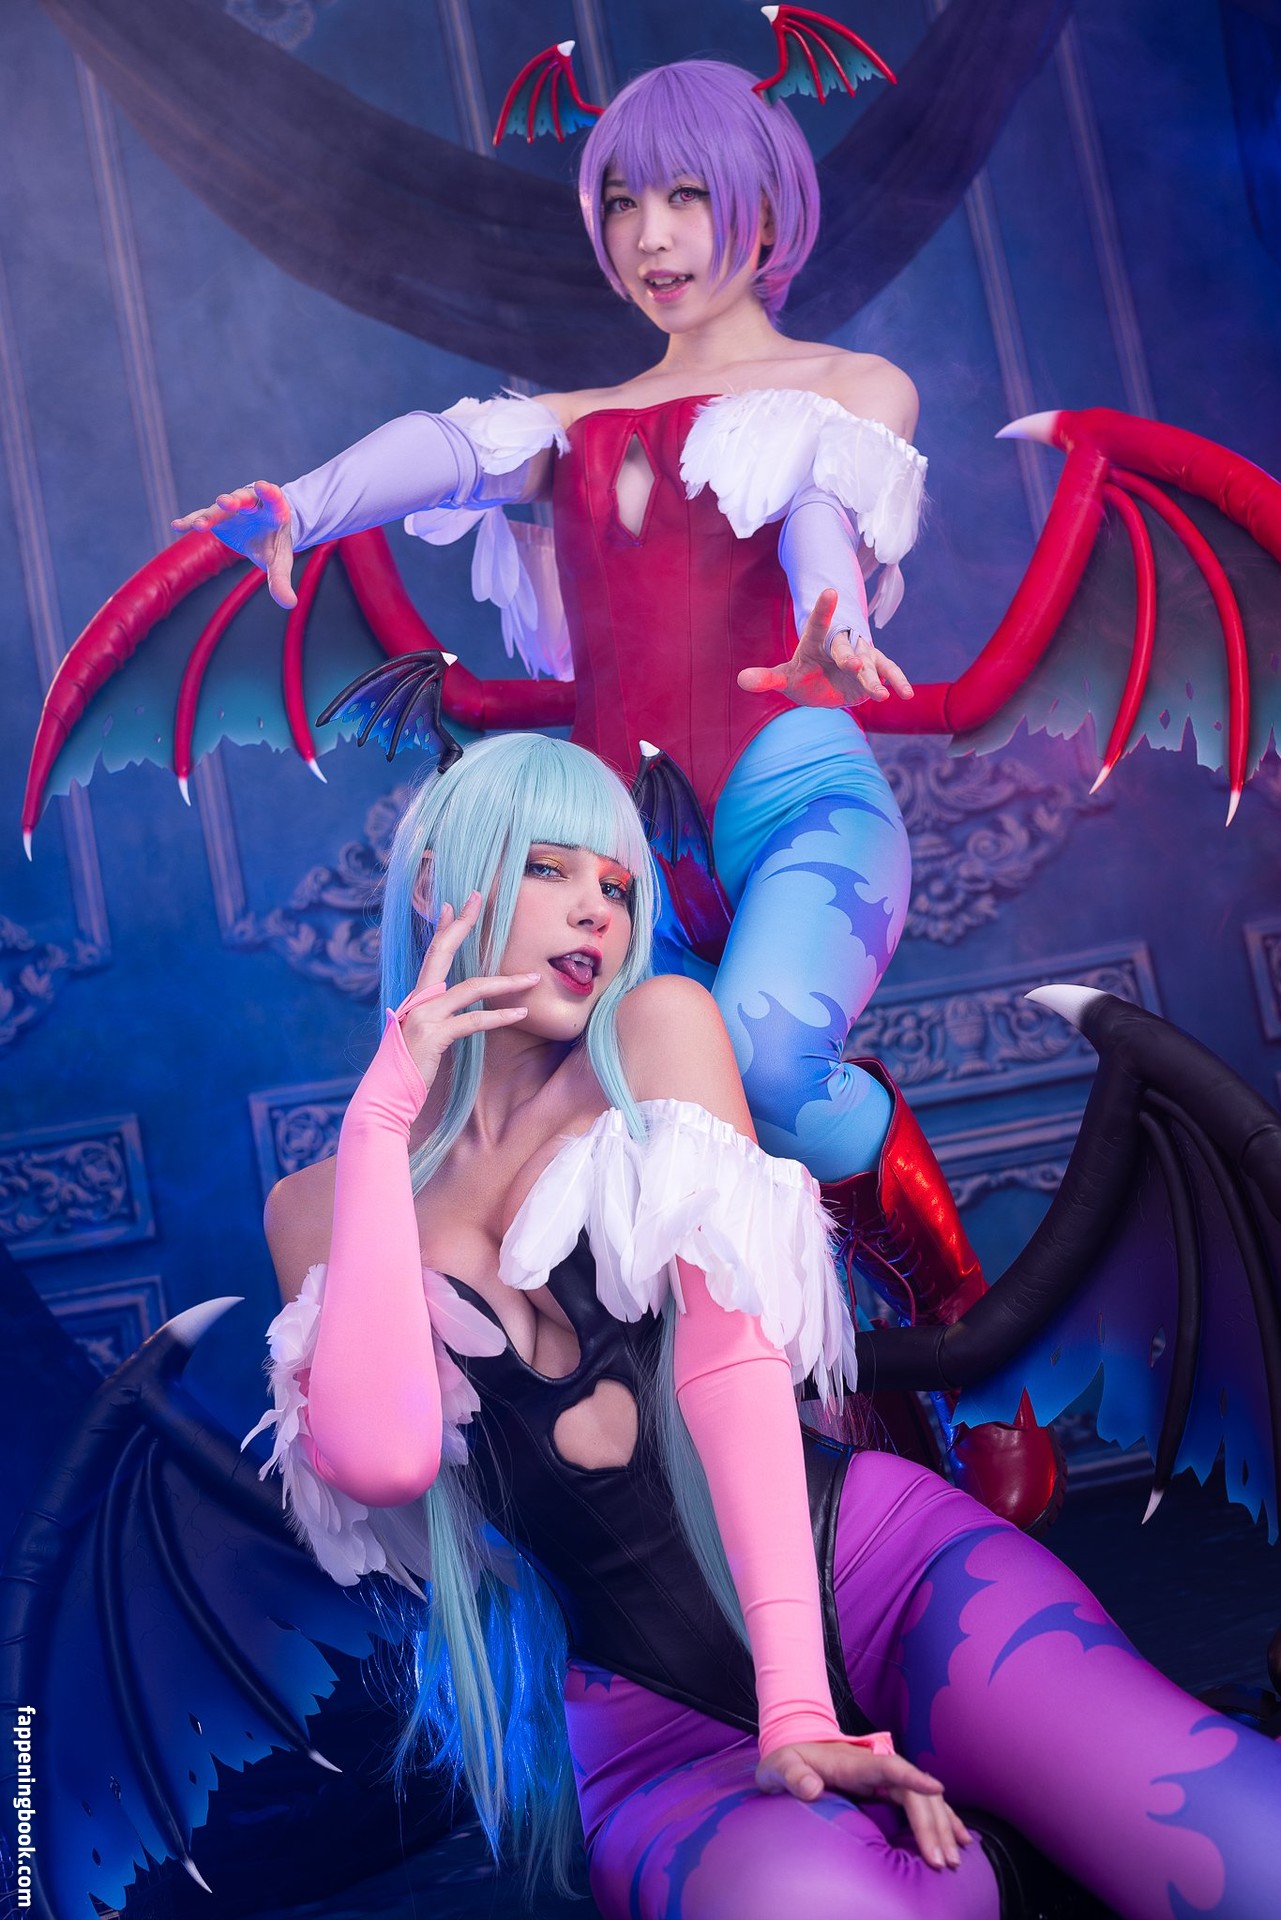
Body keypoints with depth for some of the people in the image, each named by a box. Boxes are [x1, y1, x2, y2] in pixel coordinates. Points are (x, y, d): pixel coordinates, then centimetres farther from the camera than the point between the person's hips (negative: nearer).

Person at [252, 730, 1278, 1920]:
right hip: (649, 1707, 1)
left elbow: (728, 1356, -6)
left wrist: (801, 1694, -17)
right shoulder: (318, 1206, 8)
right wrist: (385, 1106, -8)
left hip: (878, 1559, 0)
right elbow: (380, 1456, -12)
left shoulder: (661, 1031, 6)